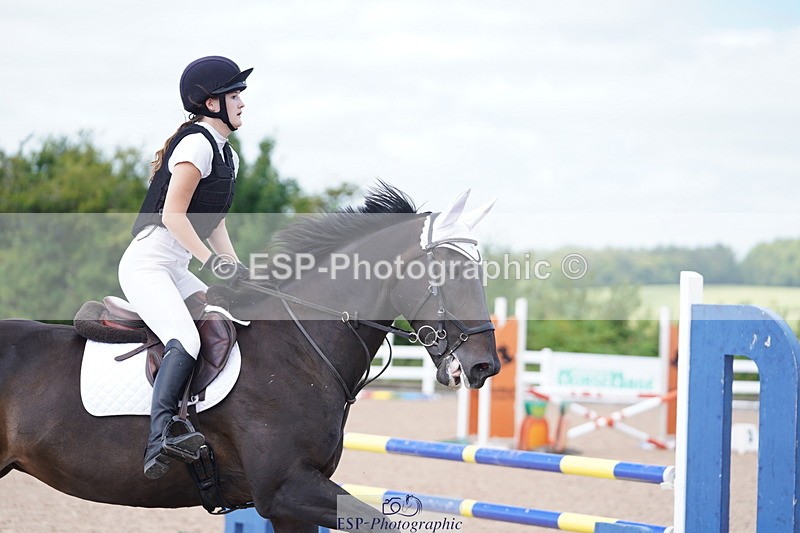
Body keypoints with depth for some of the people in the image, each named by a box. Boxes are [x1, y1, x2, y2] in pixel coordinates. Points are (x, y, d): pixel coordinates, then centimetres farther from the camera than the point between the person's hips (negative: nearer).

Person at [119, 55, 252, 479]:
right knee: (186, 341, -30)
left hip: (176, 271, 11)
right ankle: (159, 438, -44)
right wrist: (212, 260, -23)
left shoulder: (227, 157, 19)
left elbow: (214, 224, 22)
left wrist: (235, 267, 8)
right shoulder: (197, 143, -11)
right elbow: (172, 214, -17)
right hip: (147, 264, -11)